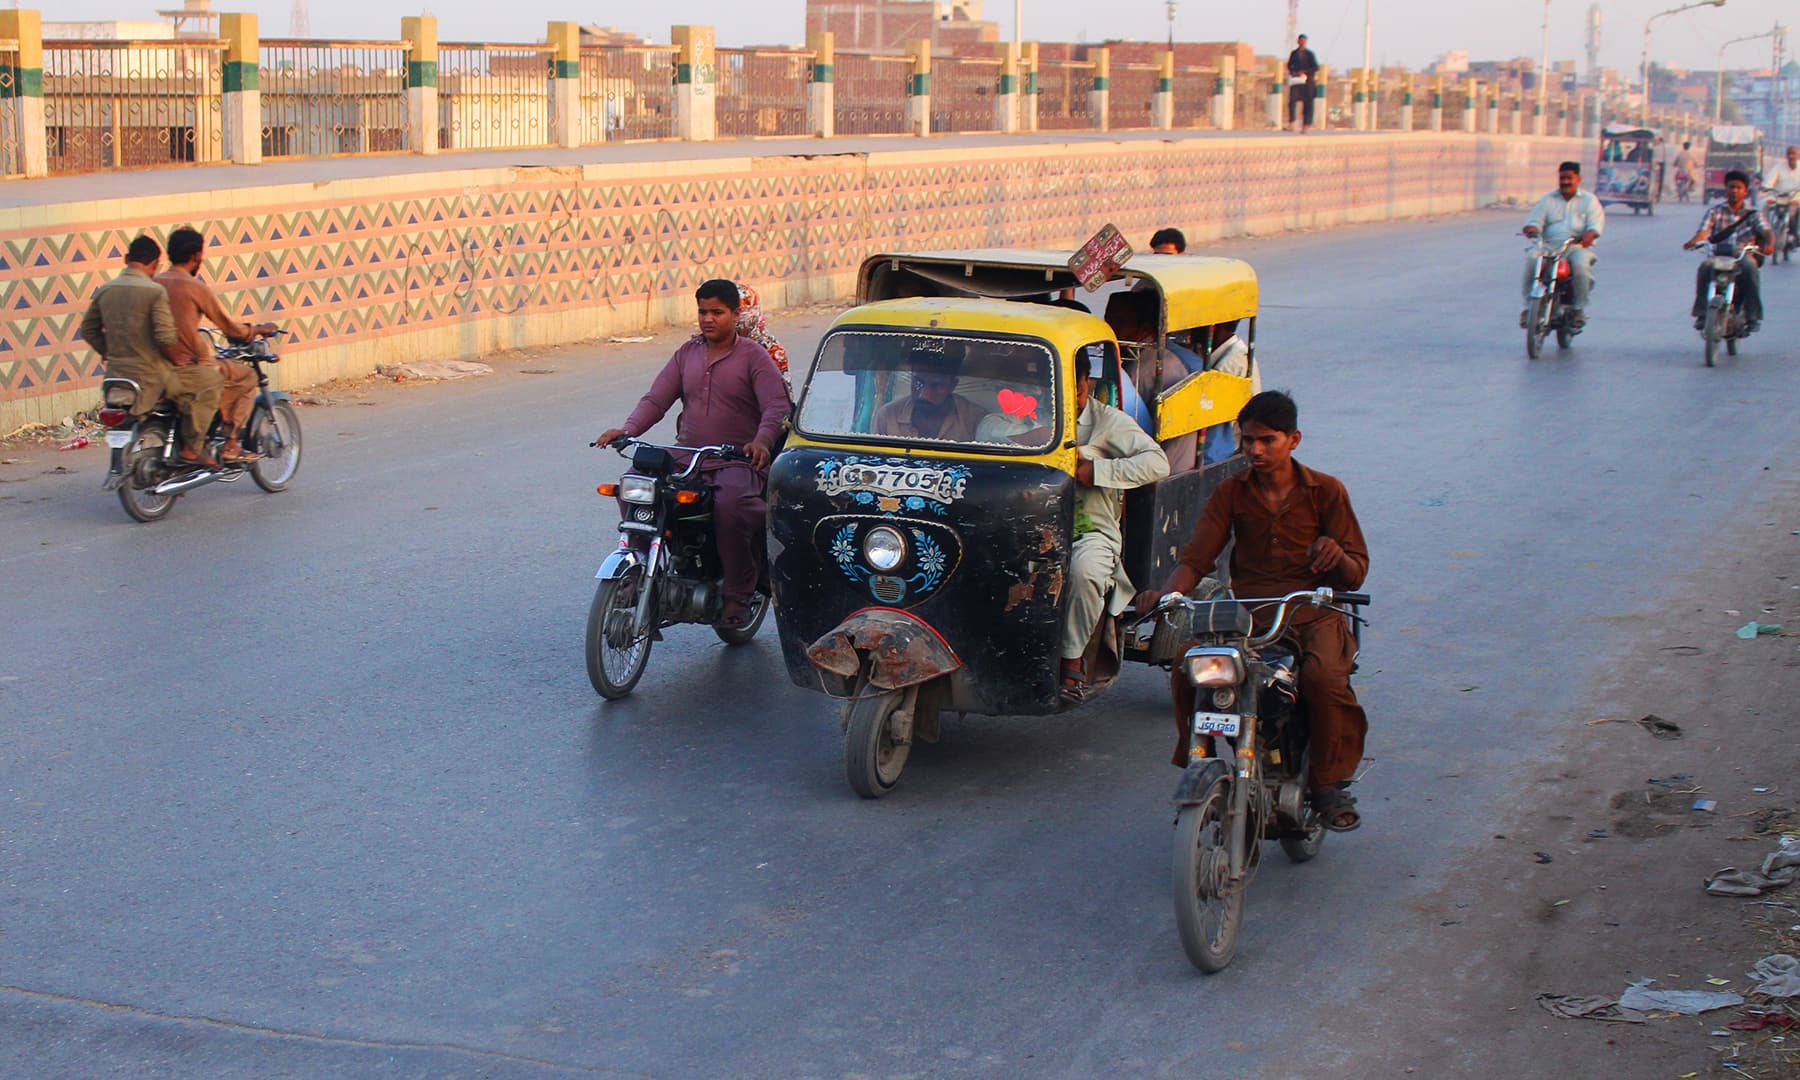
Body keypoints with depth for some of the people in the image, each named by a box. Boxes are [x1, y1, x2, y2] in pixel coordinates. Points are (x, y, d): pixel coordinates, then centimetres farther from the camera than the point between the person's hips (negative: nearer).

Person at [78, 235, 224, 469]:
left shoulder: (104, 290, 5)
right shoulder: (155, 291, -14)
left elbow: (88, 330, 11)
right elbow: (166, 337, -23)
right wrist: (170, 354, -2)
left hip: (115, 374, 7)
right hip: (151, 375, -7)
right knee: (210, 381, 5)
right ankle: (192, 449, 2)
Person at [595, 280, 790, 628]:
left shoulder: (753, 356, 1)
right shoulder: (687, 354, 15)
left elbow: (777, 406, -11)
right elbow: (656, 399, 9)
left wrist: (761, 441, -32)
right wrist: (628, 429, -11)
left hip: (737, 462, -5)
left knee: (730, 503, -36)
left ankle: (738, 596, -21)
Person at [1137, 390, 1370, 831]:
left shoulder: (1326, 491, 5)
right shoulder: (1231, 493, 10)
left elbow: (1356, 574, 3)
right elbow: (1196, 559, 1)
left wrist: (1337, 556, -22)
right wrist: (1165, 595, -20)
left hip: (1314, 615, -2)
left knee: (1325, 677, -34)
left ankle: (1328, 783, -12)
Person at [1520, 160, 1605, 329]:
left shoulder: (1589, 200, 12)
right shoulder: (1548, 200, 18)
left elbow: (1596, 225, -1)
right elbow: (1534, 221, 9)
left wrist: (1589, 235, -25)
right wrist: (1531, 229, -17)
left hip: (1578, 247, -2)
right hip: (1549, 246, 2)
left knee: (1580, 264, -36)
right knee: (1531, 263, -29)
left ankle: (1579, 308, -20)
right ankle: (1528, 306, -20)